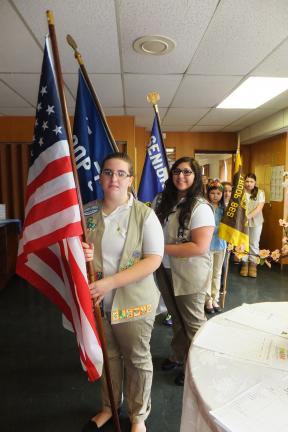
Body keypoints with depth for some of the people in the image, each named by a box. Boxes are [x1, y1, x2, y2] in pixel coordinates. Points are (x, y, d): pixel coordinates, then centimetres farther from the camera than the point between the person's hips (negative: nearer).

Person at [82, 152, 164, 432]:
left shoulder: (144, 215, -13)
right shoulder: (87, 212, -1)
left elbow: (153, 260, -17)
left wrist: (111, 282, -24)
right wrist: (79, 252, -15)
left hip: (133, 303, -3)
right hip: (97, 301, 4)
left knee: (137, 360, 16)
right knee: (107, 356, 23)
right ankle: (109, 407, 50)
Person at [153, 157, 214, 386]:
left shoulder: (200, 207, -18)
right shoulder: (161, 200, 1)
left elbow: (200, 247, -25)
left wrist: (163, 248, -23)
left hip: (189, 274, -6)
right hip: (165, 271, 6)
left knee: (192, 321, 14)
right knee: (176, 317, 24)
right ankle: (177, 356, 47)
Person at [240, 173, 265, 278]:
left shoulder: (260, 193, -2)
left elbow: (259, 208, -11)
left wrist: (249, 216, -24)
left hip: (256, 222, 1)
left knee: (254, 244, 11)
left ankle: (253, 264, 24)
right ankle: (245, 263, 23)